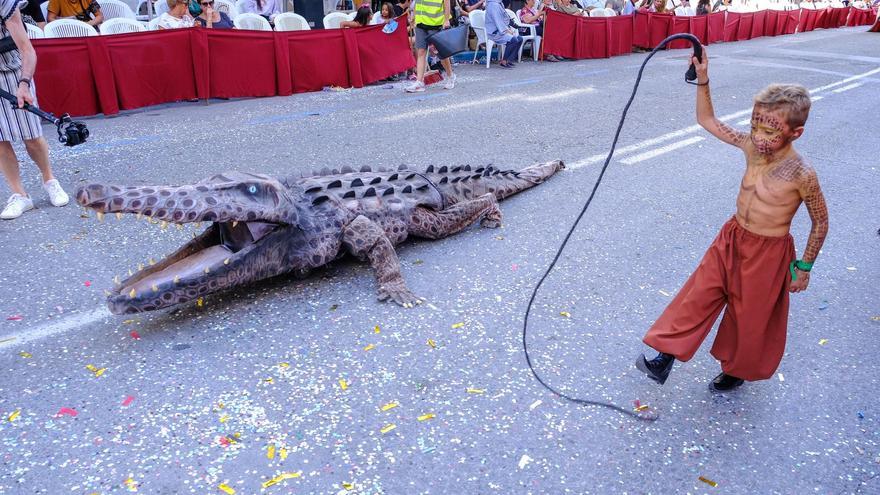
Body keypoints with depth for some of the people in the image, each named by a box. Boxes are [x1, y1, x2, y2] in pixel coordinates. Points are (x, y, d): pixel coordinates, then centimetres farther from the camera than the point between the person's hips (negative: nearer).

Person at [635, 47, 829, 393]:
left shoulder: (802, 175, -22)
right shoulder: (751, 146, -9)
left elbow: (820, 223, -9)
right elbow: (707, 120, 0)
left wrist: (804, 267, -2)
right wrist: (702, 79, -11)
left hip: (768, 253, -4)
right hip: (731, 239, 5)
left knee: (752, 318, 14)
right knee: (698, 296, 7)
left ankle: (738, 368, 40)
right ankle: (668, 355, 18)